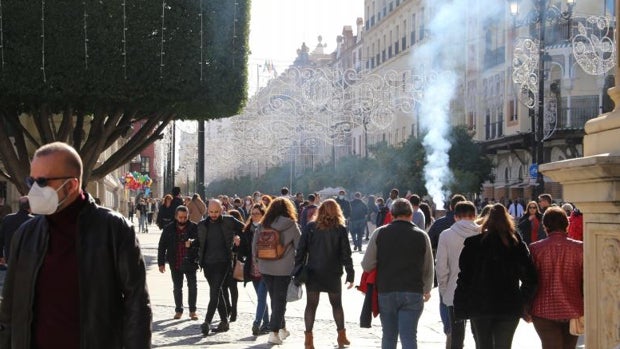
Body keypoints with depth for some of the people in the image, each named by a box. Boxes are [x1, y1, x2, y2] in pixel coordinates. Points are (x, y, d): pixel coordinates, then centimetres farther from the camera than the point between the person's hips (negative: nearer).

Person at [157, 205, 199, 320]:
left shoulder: (194, 227, -6)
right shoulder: (169, 229, -1)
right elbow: (162, 246, 3)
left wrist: (192, 242, -33)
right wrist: (161, 263, 0)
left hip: (190, 262, -2)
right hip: (175, 264, 2)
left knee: (192, 287, 1)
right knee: (177, 288, 11)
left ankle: (192, 311, 12)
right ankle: (178, 310, 23)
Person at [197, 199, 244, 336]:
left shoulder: (229, 221, -1)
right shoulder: (202, 224, 9)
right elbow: (199, 243, 15)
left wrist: (238, 237, -6)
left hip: (222, 262, -4)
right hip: (207, 263, 5)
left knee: (214, 292, -13)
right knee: (218, 292, 11)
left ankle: (207, 322, -16)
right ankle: (224, 322, 18)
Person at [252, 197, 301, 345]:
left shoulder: (263, 225, 4)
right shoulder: (291, 225, -6)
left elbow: (254, 243, 6)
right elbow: (299, 246, -4)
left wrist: (258, 258, 16)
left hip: (265, 267, 4)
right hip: (284, 268, -4)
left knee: (275, 298, 16)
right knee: (280, 299, 2)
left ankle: (282, 328, 27)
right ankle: (274, 332, -5)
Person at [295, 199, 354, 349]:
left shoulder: (310, 227, -2)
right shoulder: (340, 229, -4)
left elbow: (301, 250, -3)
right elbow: (346, 254, -4)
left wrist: (298, 271, 2)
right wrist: (350, 274, 1)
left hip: (313, 273, 0)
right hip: (333, 274, 0)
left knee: (311, 305, 4)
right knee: (336, 304, 16)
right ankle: (341, 336, 21)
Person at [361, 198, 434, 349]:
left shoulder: (379, 233, -1)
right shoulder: (421, 236, 1)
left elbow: (366, 265, -2)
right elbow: (428, 269, 8)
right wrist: (427, 290, 25)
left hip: (385, 292, 1)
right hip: (413, 293, -1)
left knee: (389, 336, 14)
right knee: (409, 336, -2)